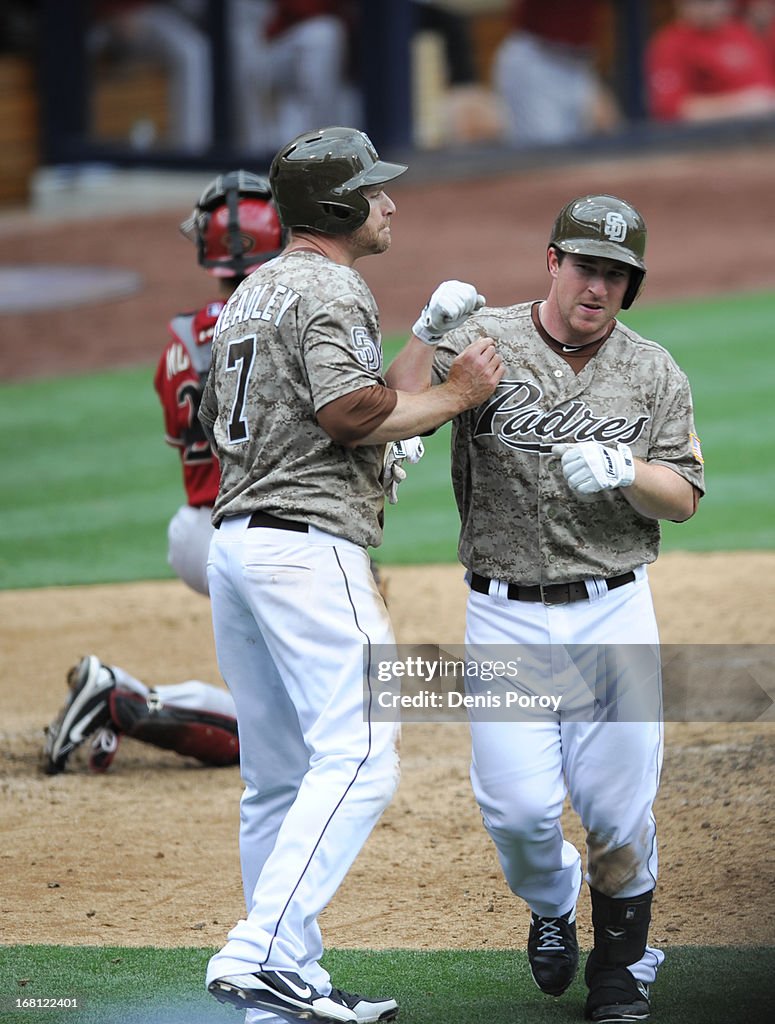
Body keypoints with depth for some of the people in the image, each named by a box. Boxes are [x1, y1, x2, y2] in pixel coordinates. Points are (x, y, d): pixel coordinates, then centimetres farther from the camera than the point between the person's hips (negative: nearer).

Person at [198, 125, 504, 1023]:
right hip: (308, 542, -10)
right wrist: (456, 392, -9)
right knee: (356, 757, -15)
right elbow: (347, 409, -21)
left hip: (232, 540, 10)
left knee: (278, 777, 11)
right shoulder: (331, 290, -8)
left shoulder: (249, 294, 21)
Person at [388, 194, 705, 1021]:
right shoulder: (485, 341, -1)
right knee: (519, 805, -9)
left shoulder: (653, 374, 6)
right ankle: (550, 902, 25)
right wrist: (430, 334, -37)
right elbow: (404, 398, -17)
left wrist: (623, 470, -16)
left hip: (613, 612, 2)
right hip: (506, 618, -1)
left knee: (620, 807, 1)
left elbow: (683, 499, 4)